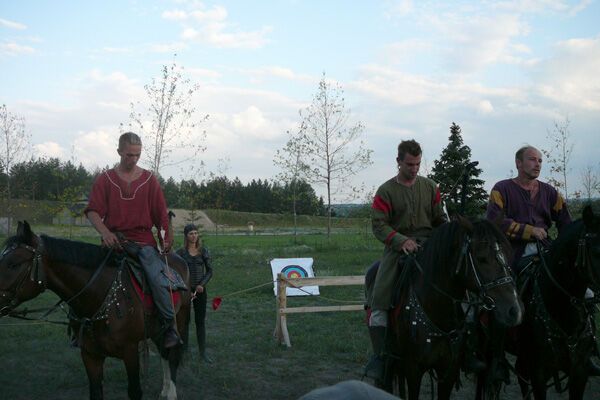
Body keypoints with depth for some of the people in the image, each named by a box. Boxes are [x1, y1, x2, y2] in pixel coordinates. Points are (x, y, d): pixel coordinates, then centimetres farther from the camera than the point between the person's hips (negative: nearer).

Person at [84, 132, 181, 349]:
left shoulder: (149, 180, 10)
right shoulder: (104, 180, 8)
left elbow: (161, 214, 10)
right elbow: (92, 211, -1)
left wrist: (166, 239, -3)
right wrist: (105, 233, -19)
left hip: (144, 241, -1)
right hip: (113, 239, 1)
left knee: (157, 278, -22)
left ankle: (171, 328, -10)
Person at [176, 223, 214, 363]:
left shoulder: (203, 251, 3)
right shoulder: (181, 252, -2)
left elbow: (210, 270, 4)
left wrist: (202, 284, -11)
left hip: (200, 289, 1)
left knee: (201, 320, 4)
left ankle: (203, 351, 10)